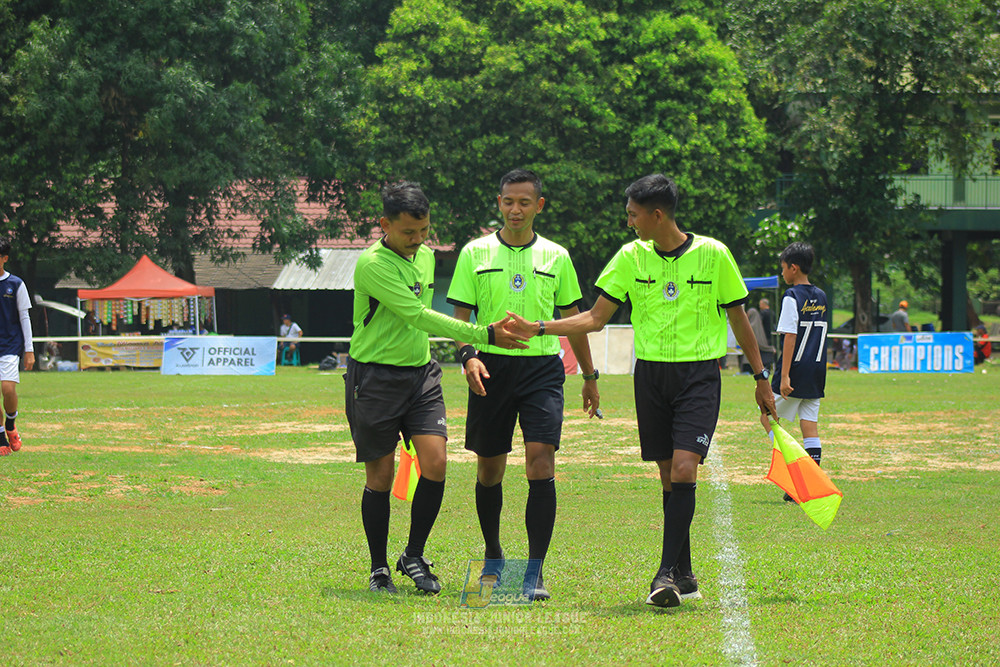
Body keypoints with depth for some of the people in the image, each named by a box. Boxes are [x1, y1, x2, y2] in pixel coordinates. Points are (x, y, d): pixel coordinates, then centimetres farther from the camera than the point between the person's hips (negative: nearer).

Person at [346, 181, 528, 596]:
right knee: (380, 476, 0)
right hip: (375, 378, -6)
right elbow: (418, 315, -25)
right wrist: (484, 335, -28)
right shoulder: (373, 264, -17)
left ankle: (414, 557, 6)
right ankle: (379, 569, 15)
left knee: (435, 462, -9)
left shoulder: (426, 256, 9)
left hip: (420, 372, 6)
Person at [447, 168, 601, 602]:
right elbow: (460, 315, 4)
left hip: (542, 367, 0)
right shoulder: (476, 254, 5)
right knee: (489, 470, 8)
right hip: (491, 367, 1)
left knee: (541, 464, -14)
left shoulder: (556, 257, 8)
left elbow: (574, 319, 16)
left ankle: (534, 572, -13)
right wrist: (468, 355, -15)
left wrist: (589, 376, 18)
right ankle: (494, 558, 30)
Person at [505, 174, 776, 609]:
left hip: (700, 374, -3)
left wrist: (761, 379, 9)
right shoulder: (631, 258, 3)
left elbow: (738, 319, 6)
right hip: (651, 373, 3)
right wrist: (536, 329, -4)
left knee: (684, 468, -18)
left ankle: (668, 573, -17)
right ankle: (684, 577, 14)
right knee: (668, 475, 4)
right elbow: (596, 318, 6)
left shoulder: (712, 254, -5)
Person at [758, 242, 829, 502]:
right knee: (810, 425, 6)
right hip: (817, 370, 7)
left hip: (796, 370, -7)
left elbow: (790, 337, -17)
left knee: (768, 417, 6)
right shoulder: (821, 297, 11)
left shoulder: (792, 297, -11)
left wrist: (784, 376, -19)